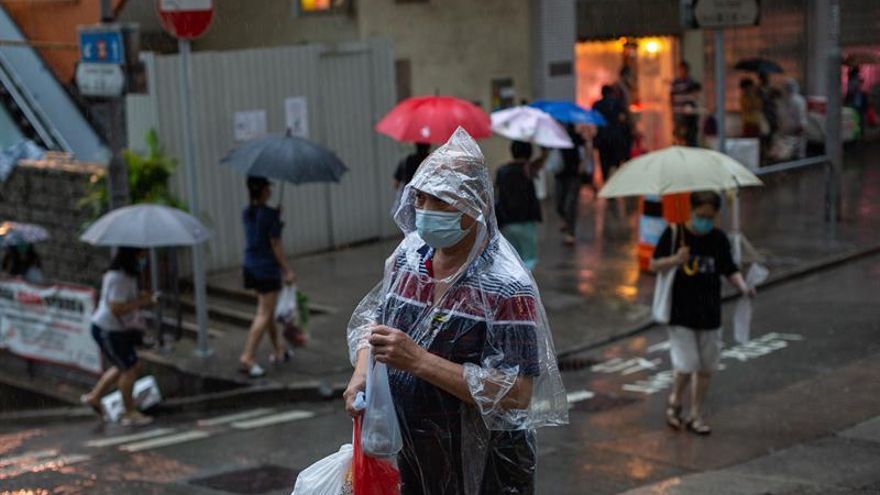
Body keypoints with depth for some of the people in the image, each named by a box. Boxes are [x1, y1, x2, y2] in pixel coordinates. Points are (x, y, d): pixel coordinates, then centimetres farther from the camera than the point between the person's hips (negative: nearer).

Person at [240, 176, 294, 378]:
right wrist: (287, 270, -9)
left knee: (269, 311, 19)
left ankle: (279, 350, 31)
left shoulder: (246, 213, 5)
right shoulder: (269, 214, -17)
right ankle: (247, 357, -7)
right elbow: (275, 244, -15)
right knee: (264, 314, -3)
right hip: (267, 268, -8)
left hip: (250, 267, 8)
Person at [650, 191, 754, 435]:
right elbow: (654, 265, -3)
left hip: (710, 313, 3)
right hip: (681, 313, -3)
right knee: (687, 366, -9)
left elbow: (730, 270, 4)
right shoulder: (674, 233, -8)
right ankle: (675, 401, 20)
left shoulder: (719, 238, 0)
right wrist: (675, 260, -23)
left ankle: (696, 414, 25)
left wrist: (744, 287, -16)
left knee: (706, 367, 9)